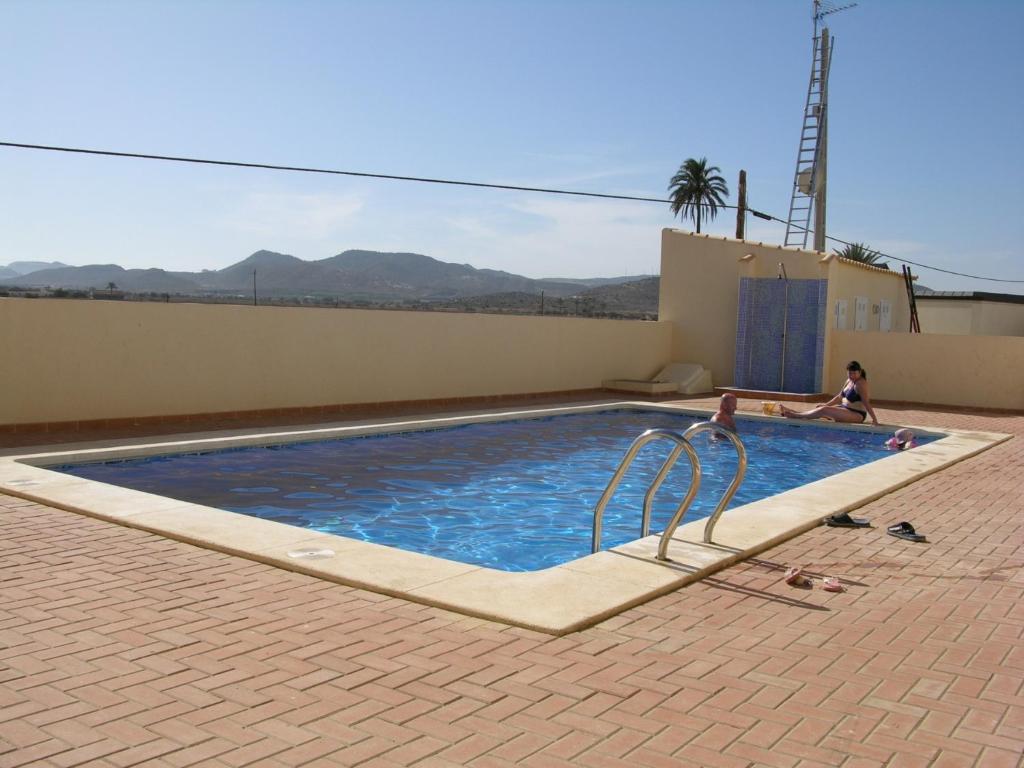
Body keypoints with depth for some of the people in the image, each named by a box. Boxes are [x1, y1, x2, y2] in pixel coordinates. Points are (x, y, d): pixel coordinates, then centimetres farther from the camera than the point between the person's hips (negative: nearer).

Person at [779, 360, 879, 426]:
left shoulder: (860, 383, -17)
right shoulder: (849, 380, 11)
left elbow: (866, 402, -23)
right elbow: (840, 397, 20)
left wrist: (874, 419, -29)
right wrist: (825, 405, 17)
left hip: (856, 415, -10)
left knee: (823, 410, -21)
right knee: (821, 409, 6)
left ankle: (796, 416, -17)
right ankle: (794, 412, 6)